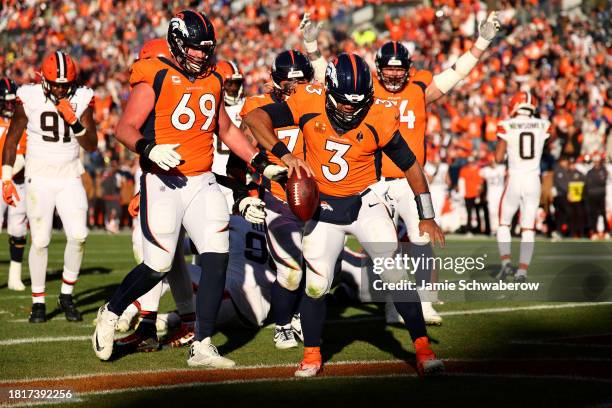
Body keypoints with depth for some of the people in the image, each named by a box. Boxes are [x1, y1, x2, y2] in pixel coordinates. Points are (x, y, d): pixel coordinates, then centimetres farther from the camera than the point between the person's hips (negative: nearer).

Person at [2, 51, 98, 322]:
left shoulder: (81, 100, -3)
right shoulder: (29, 99, -7)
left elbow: (92, 146, -4)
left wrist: (74, 122, -20)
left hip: (70, 180, 2)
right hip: (39, 180, -1)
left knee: (78, 236, -11)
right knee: (40, 241, -5)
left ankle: (67, 295, 8)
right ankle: (38, 302, 9)